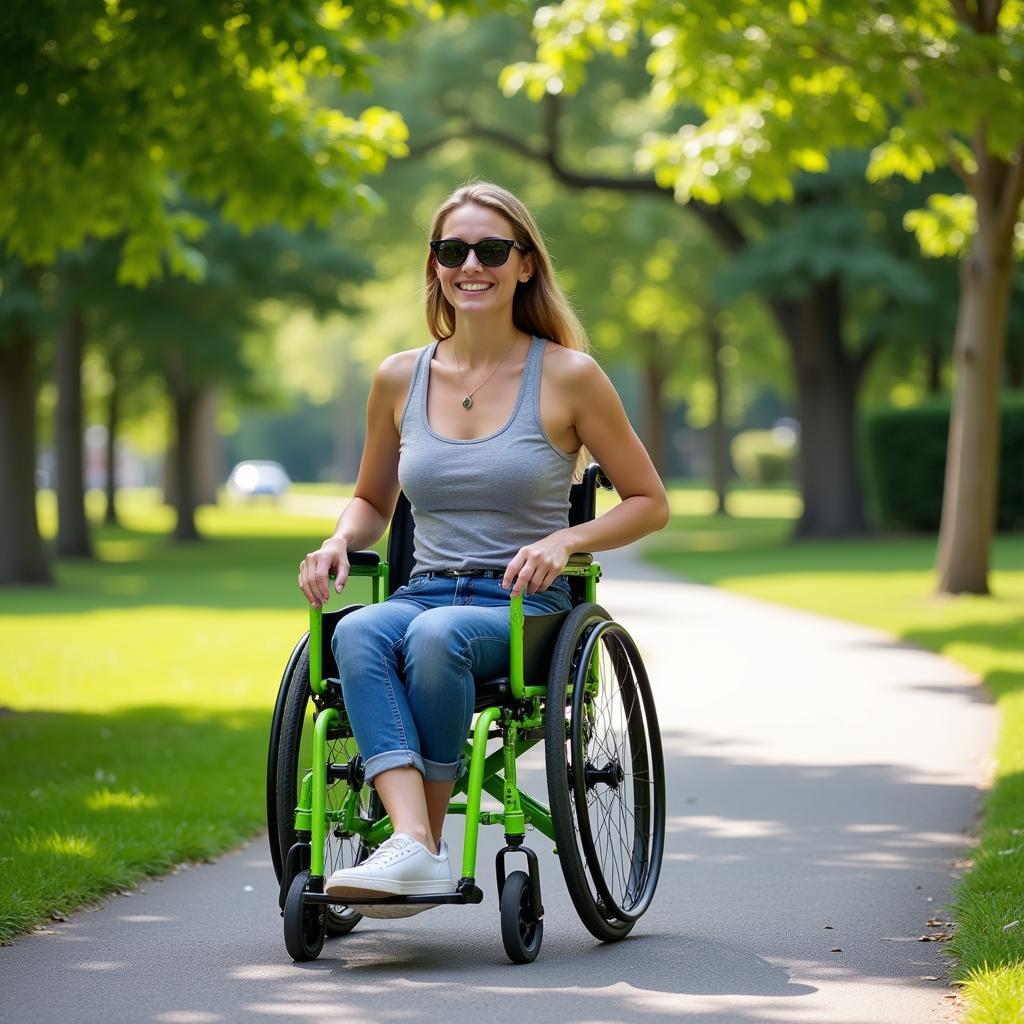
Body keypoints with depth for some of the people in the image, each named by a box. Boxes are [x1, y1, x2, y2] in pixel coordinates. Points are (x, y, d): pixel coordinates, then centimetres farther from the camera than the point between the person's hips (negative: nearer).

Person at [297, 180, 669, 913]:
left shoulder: (568, 376, 1)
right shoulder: (400, 379, 11)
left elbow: (649, 503, 6)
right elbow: (373, 500, 25)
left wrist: (564, 541, -12)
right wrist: (338, 543, 3)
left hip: (526, 611, -3)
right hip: (426, 595, 3)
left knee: (436, 635, -36)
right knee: (358, 634, -32)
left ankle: (426, 837, -24)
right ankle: (413, 846, -46)